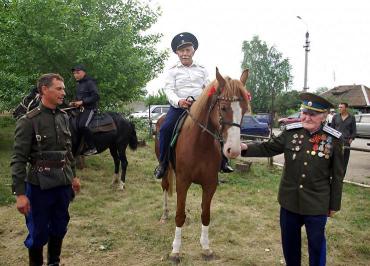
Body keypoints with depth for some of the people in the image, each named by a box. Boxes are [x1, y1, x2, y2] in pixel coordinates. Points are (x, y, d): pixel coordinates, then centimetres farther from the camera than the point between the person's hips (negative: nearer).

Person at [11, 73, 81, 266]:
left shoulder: (63, 117, 6)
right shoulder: (28, 121, -12)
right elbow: (18, 160, -14)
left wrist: (73, 176, 18)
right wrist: (20, 194, -17)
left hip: (63, 184, 6)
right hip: (39, 186, -6)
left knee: (59, 229, 18)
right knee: (38, 234, 8)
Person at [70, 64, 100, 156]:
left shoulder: (90, 82, -8)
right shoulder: (79, 84, 19)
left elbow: (95, 96, -17)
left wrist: (82, 102, -21)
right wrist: (74, 103, 8)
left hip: (90, 108, -10)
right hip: (81, 108, 10)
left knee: (82, 125, -29)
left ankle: (92, 147, -21)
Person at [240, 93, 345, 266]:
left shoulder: (334, 140, -11)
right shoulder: (291, 132, -6)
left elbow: (337, 176, -5)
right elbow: (268, 148, 2)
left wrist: (334, 205, 0)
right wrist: (246, 148, -15)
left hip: (317, 205, -3)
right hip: (289, 201, 3)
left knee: (316, 243, 17)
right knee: (289, 241, 21)